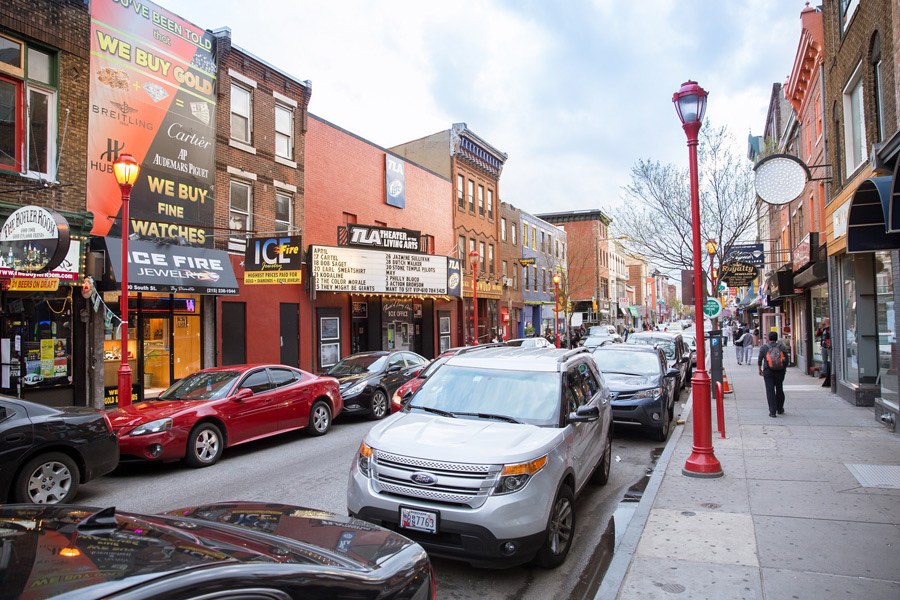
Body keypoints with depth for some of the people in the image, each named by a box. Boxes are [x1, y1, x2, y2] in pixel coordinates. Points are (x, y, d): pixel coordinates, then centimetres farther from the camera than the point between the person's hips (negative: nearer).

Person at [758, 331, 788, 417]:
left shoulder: (763, 347, -4)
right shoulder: (782, 347, 1)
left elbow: (759, 359, -2)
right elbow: (786, 359, 4)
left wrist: (760, 369, 10)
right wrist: (785, 368, 19)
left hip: (768, 371, -2)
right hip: (780, 371, 2)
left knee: (770, 391, 0)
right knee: (779, 389, 17)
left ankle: (772, 411, -4)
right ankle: (780, 409, 29)